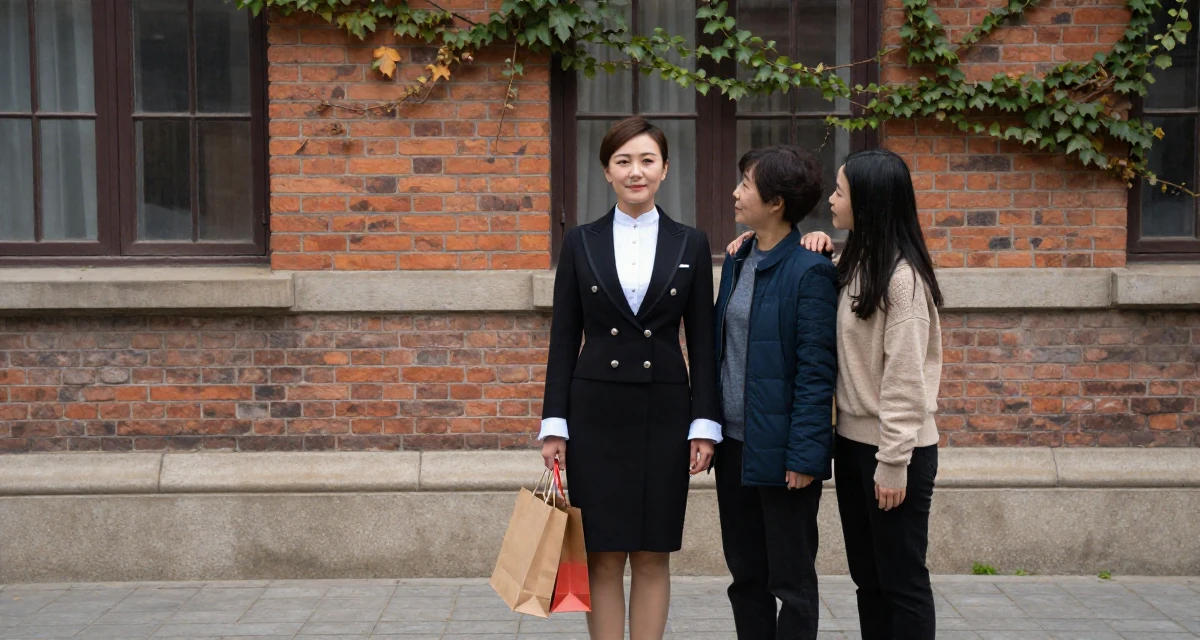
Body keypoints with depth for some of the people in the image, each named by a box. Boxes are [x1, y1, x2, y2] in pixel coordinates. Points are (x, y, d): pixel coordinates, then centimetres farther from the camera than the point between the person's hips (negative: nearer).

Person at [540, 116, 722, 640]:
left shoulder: (691, 245, 4)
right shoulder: (580, 243, 3)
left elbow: (702, 341, 3)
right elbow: (564, 338, 4)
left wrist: (705, 425, -3)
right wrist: (554, 424, -2)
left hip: (664, 414, 0)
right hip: (596, 413, 0)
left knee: (652, 555, 6)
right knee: (603, 556, 3)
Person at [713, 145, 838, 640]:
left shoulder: (810, 272, -14)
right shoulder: (736, 260, 10)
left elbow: (816, 372, -16)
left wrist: (804, 457, -18)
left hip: (779, 452, -8)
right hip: (734, 445, 8)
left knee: (791, 581, 6)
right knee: (745, 575, 16)